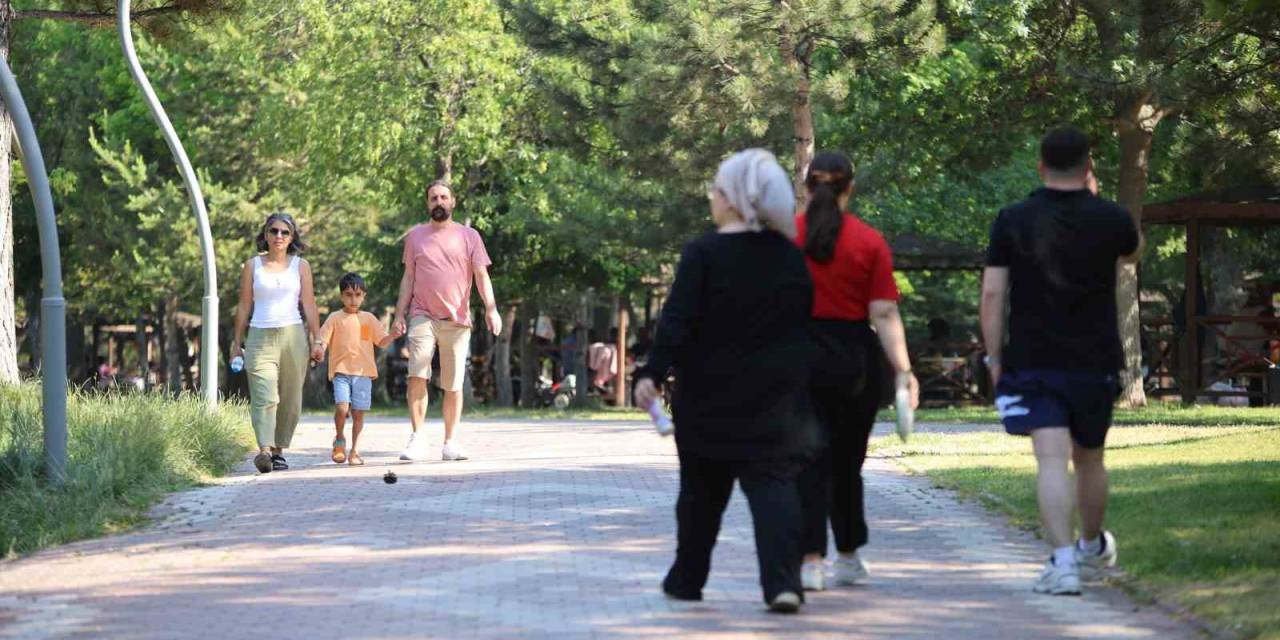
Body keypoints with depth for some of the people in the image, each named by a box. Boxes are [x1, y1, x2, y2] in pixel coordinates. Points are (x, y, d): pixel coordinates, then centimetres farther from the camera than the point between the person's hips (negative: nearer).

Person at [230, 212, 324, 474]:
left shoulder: (300, 266, 9)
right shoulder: (252, 265, 8)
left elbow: (309, 305, 8)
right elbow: (244, 306, 10)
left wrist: (317, 340, 1)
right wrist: (237, 342, 9)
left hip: (292, 336, 1)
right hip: (260, 336, -1)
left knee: (290, 399, 1)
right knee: (264, 397, -15)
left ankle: (279, 449, 12)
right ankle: (265, 450, -26)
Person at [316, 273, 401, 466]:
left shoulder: (369, 318, 11)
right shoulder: (335, 318, 6)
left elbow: (382, 343, 12)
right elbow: (323, 341, 4)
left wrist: (392, 336, -8)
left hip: (363, 372, 2)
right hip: (341, 371, -2)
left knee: (358, 412, 1)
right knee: (342, 408, -19)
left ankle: (354, 450, 13)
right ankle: (339, 440, 7)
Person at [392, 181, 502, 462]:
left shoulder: (469, 236, 6)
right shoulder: (415, 236, 11)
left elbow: (481, 275, 0)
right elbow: (408, 278, 13)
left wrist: (491, 308, -14)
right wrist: (399, 314, 5)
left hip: (457, 320, 0)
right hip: (422, 316, 0)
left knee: (453, 386, 2)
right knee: (417, 375, -17)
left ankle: (450, 443, 10)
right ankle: (417, 438, -14)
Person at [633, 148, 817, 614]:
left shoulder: (703, 253, -11)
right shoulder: (790, 256, 3)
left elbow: (677, 322, -16)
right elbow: (807, 320, 11)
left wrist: (652, 373, -15)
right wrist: (793, 378, 21)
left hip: (709, 398, -2)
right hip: (776, 397, 2)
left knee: (702, 489, 12)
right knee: (773, 483, -2)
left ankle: (687, 579, 24)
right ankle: (782, 582, -18)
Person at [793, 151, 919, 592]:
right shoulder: (870, 242, -2)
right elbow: (884, 314, -8)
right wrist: (903, 369, -8)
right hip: (855, 358, 1)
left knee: (810, 460, -1)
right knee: (847, 460, 16)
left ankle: (811, 560, -14)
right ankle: (848, 556, 28)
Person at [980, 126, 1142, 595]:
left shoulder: (1012, 221, -4)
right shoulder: (1110, 219, -3)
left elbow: (992, 295, -5)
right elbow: (1134, 252, 21)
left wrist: (995, 359, 3)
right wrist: (1093, 198, 26)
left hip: (1031, 363, -1)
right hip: (1095, 363, 1)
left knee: (1051, 460, -8)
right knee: (1089, 459, 19)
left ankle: (1063, 561, -22)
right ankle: (1092, 544, 40)